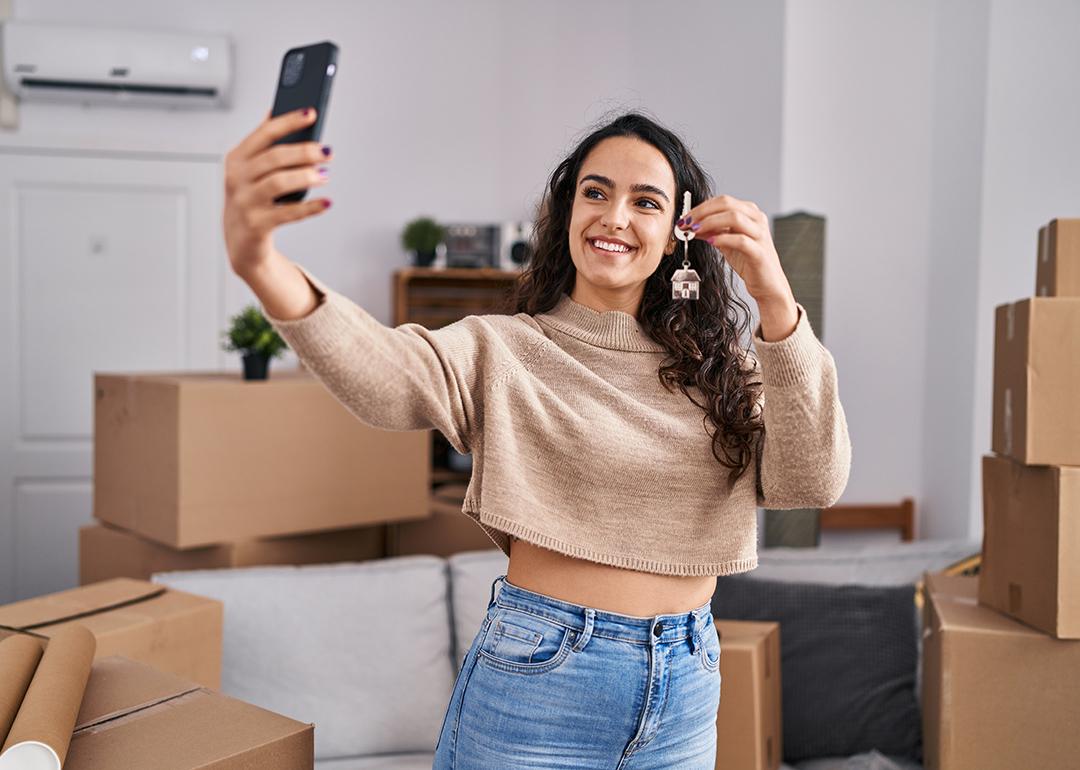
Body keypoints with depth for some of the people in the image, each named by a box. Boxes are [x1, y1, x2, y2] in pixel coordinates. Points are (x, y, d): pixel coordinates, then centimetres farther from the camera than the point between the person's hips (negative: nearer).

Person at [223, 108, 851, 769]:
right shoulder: (503, 350, -6)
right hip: (538, 677, -3)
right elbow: (387, 376, -27)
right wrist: (260, 263, -46)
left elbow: (813, 481, -10)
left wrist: (774, 298, -21)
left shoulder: (715, 366, 4)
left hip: (684, 692, 4)